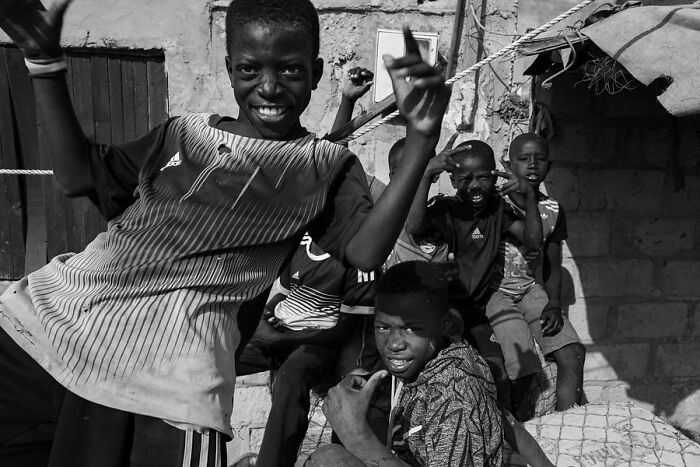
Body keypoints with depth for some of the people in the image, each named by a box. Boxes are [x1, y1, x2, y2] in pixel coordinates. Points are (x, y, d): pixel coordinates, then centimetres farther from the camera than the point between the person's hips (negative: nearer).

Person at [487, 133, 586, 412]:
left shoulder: (553, 211, 6)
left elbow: (552, 268, 12)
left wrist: (554, 304, -2)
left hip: (532, 290, 5)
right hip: (495, 292, -5)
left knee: (572, 353, -13)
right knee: (522, 369, -21)